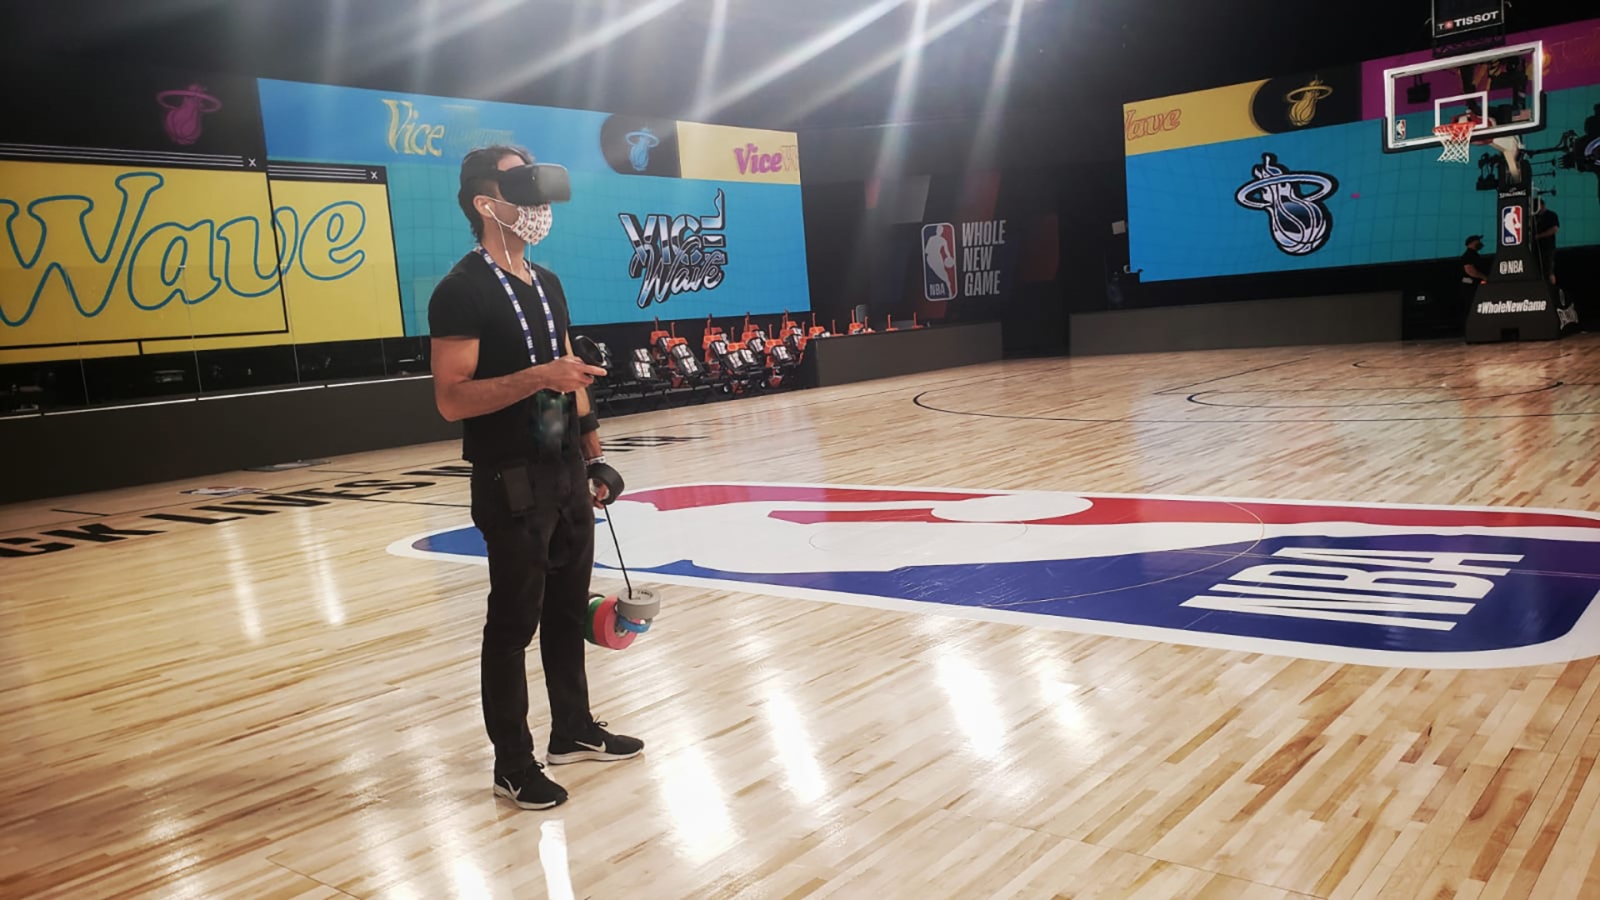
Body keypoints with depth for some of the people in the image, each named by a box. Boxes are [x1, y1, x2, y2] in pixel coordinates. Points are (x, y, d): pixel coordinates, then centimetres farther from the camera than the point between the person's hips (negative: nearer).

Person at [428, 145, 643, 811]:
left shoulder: (546, 284, 13)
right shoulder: (463, 290, -13)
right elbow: (452, 399, -19)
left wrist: (591, 452, 15)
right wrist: (537, 377, -29)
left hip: (565, 473, 8)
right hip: (512, 483, -8)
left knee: (568, 608, 16)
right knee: (514, 620, 1)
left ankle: (574, 731, 32)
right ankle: (512, 763, 14)